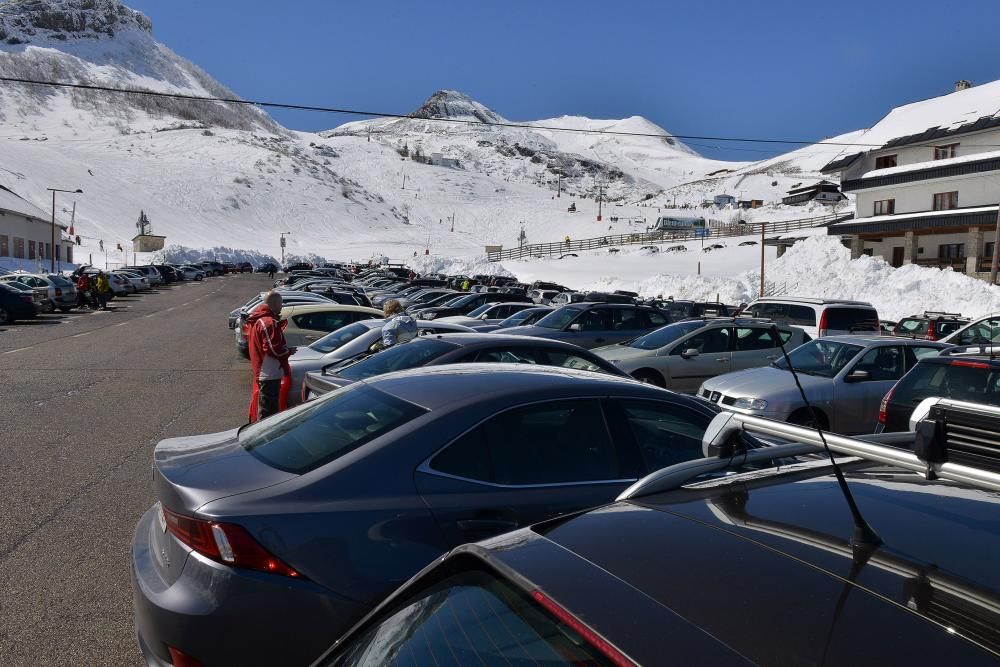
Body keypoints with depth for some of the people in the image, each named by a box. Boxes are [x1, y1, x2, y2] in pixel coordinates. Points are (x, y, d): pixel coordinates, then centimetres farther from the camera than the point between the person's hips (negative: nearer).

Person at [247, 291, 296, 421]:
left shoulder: (257, 320, 14)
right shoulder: (269, 322, -20)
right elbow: (274, 349, -25)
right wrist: (289, 351, -6)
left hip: (260, 371, 11)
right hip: (270, 374, -11)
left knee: (264, 407, 22)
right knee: (267, 411, -4)